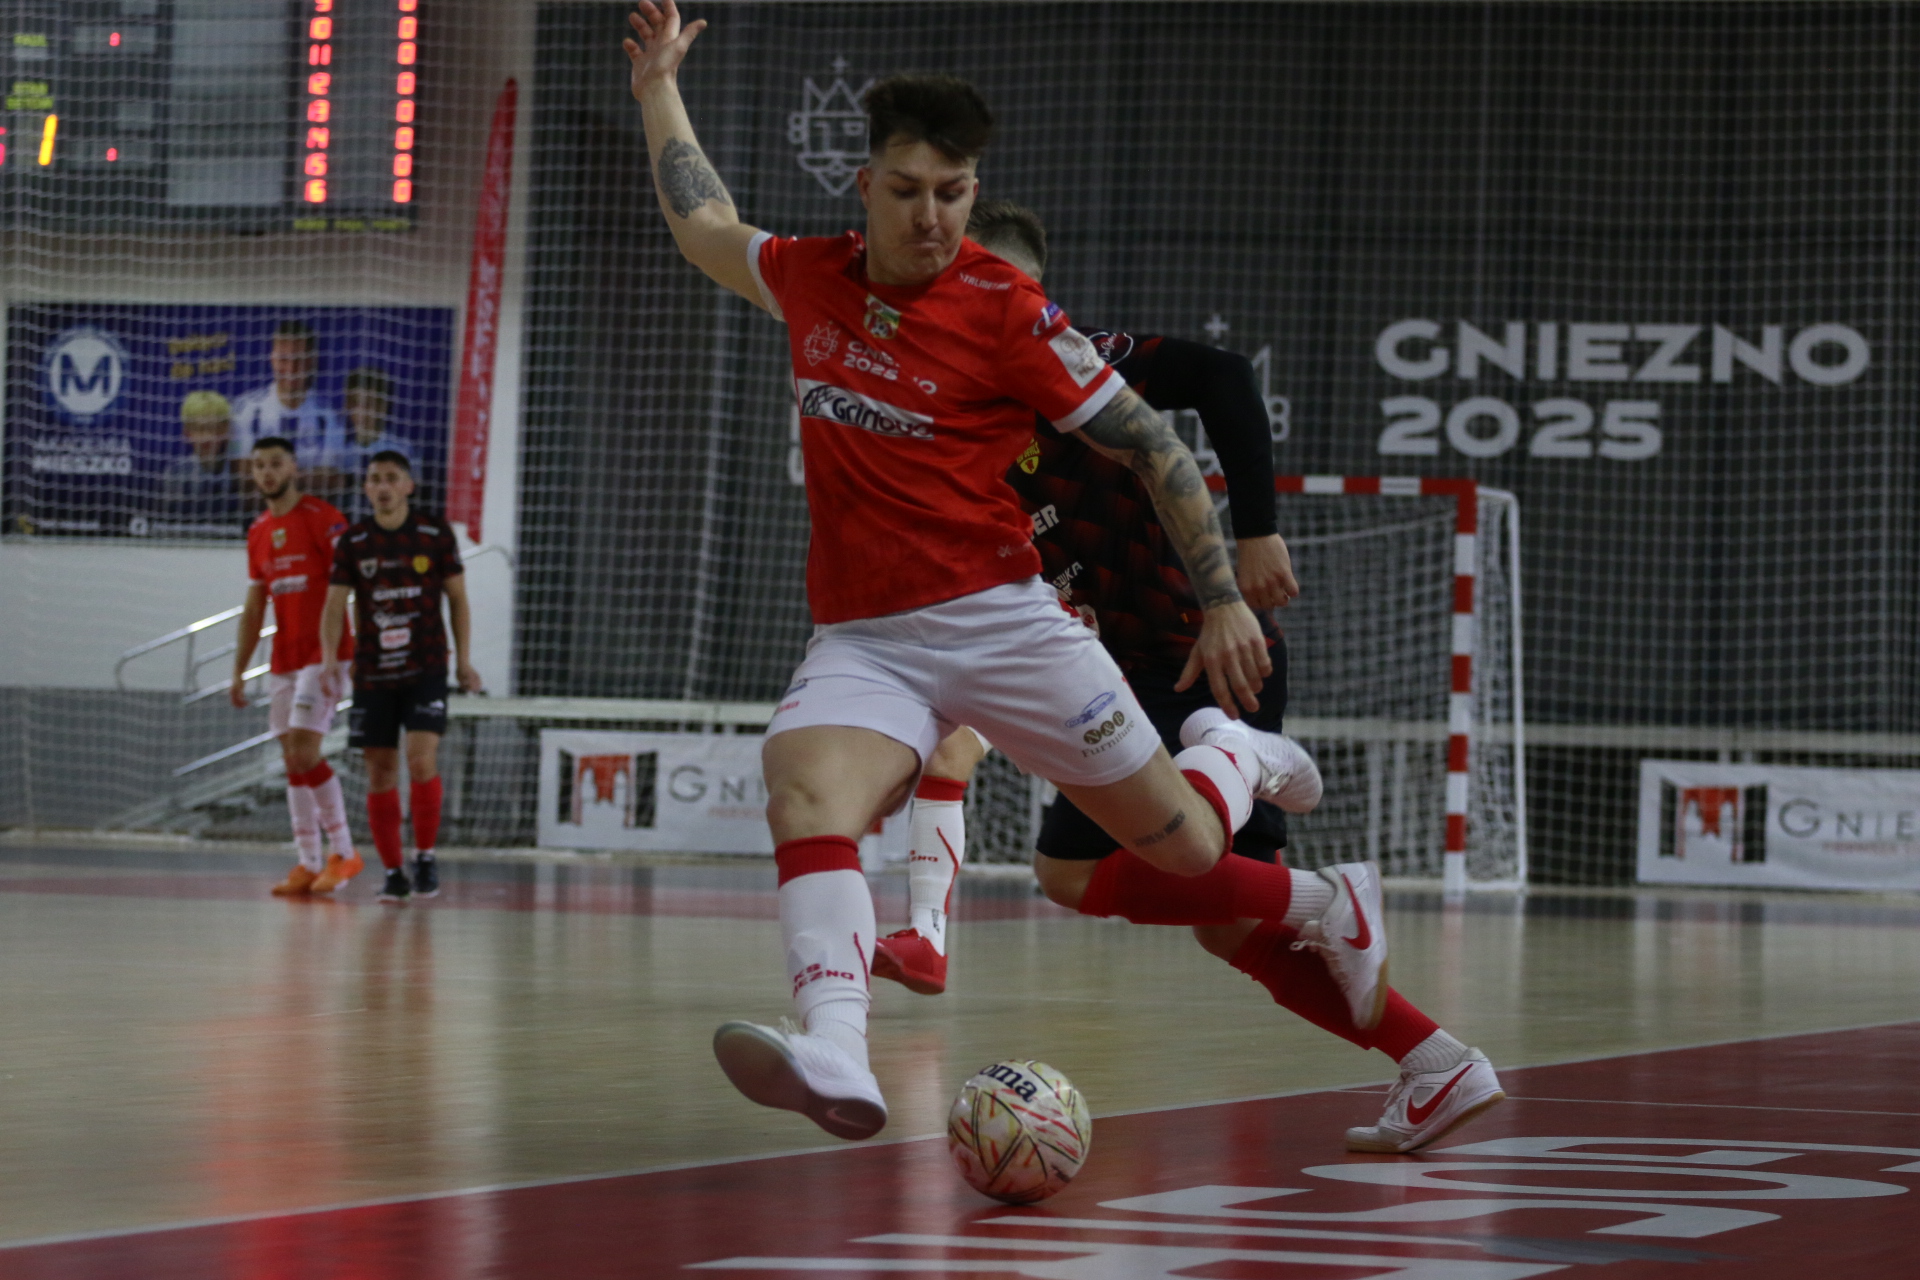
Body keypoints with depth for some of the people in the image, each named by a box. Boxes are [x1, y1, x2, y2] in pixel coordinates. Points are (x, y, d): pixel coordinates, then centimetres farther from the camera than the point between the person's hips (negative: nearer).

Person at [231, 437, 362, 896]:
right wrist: (239, 672, 16)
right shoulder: (259, 534, 14)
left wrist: (351, 656, -20)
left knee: (305, 752, -15)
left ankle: (343, 853, -6)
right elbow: (254, 607, 19)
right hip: (283, 661, 7)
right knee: (292, 761, 4)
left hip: (321, 657, -7)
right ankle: (308, 864, 7)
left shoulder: (323, 519, -7)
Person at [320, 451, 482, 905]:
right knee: (380, 773, 2)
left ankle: (425, 856, 0)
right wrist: (330, 656, -16)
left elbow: (457, 598, 6)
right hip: (372, 672, 2)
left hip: (426, 668, -2)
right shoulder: (353, 541, 2)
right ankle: (393, 872, 11)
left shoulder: (435, 534, 0)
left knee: (421, 760, -16)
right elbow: (335, 604, 0)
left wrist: (463, 659, 1)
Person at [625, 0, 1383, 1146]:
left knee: (1178, 846, 2)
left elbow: (1150, 444, -2)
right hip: (861, 644, 3)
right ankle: (836, 1060, -52)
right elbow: (703, 226, 29)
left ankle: (1236, 759, 41)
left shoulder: (1007, 313, -8)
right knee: (805, 802, -30)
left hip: (1000, 621, -3)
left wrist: (1223, 598, -7)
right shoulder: (812, 280, 7)